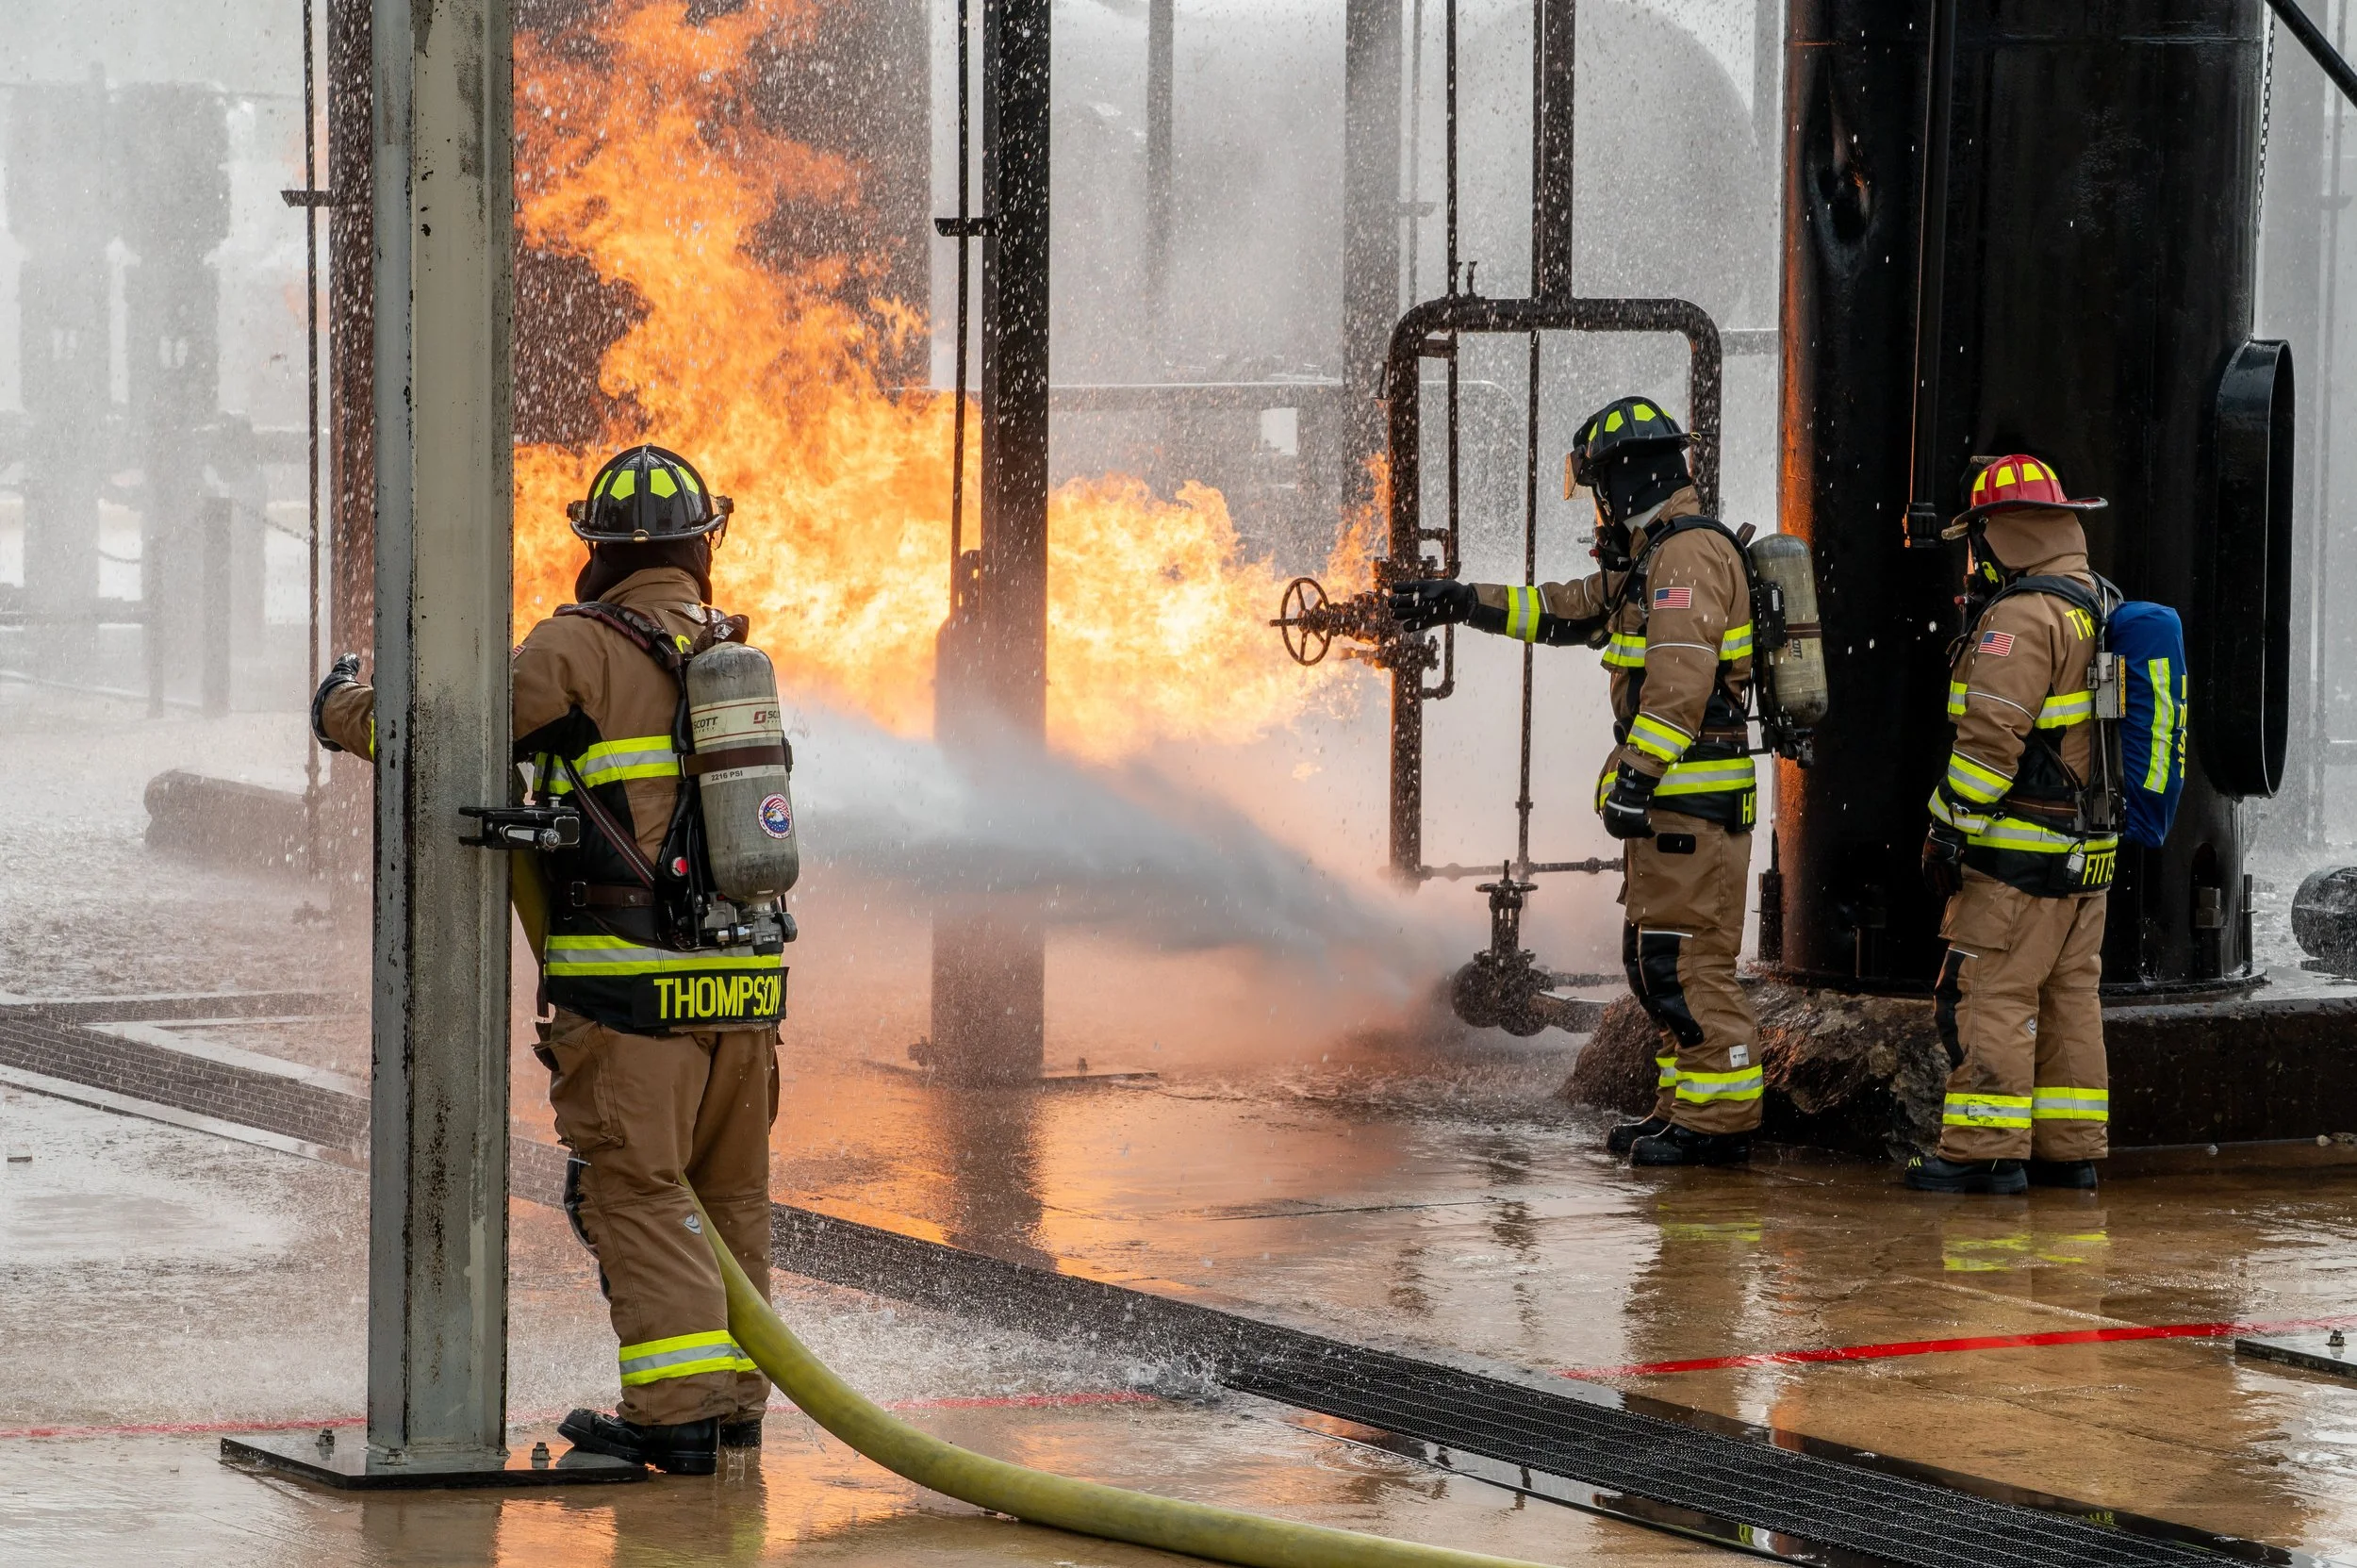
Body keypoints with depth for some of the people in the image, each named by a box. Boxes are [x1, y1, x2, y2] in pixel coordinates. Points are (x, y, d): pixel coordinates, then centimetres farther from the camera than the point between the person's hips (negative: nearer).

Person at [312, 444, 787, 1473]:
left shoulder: (583, 647, -8)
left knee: (634, 1191, -3)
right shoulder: (735, 652, 13)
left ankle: (677, 1408, -9)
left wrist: (346, 710, 11)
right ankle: (734, 1398, 22)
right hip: (745, 976, 6)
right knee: (728, 1192, 15)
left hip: (629, 978, -6)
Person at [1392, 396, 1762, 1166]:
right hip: (1671, 793, 11)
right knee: (1654, 958, 13)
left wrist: (1637, 776, -29)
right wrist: (1463, 600, 29)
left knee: (1683, 959, -10)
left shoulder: (1690, 554, -14)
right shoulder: (1653, 556, 20)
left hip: (1693, 795, -11)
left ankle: (1720, 1118, -8)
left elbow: (1680, 678, -24)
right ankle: (1683, 1107, 18)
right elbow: (1567, 610, 31)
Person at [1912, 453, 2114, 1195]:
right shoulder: (2100, 608, 14)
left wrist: (1948, 829, -16)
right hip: (2087, 850, 9)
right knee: (2068, 998, 12)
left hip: (2021, 853, -9)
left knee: (1988, 996, -7)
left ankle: (1986, 1151, -9)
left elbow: (1991, 736, -20)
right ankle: (2070, 1149, 14)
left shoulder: (2022, 618, -16)